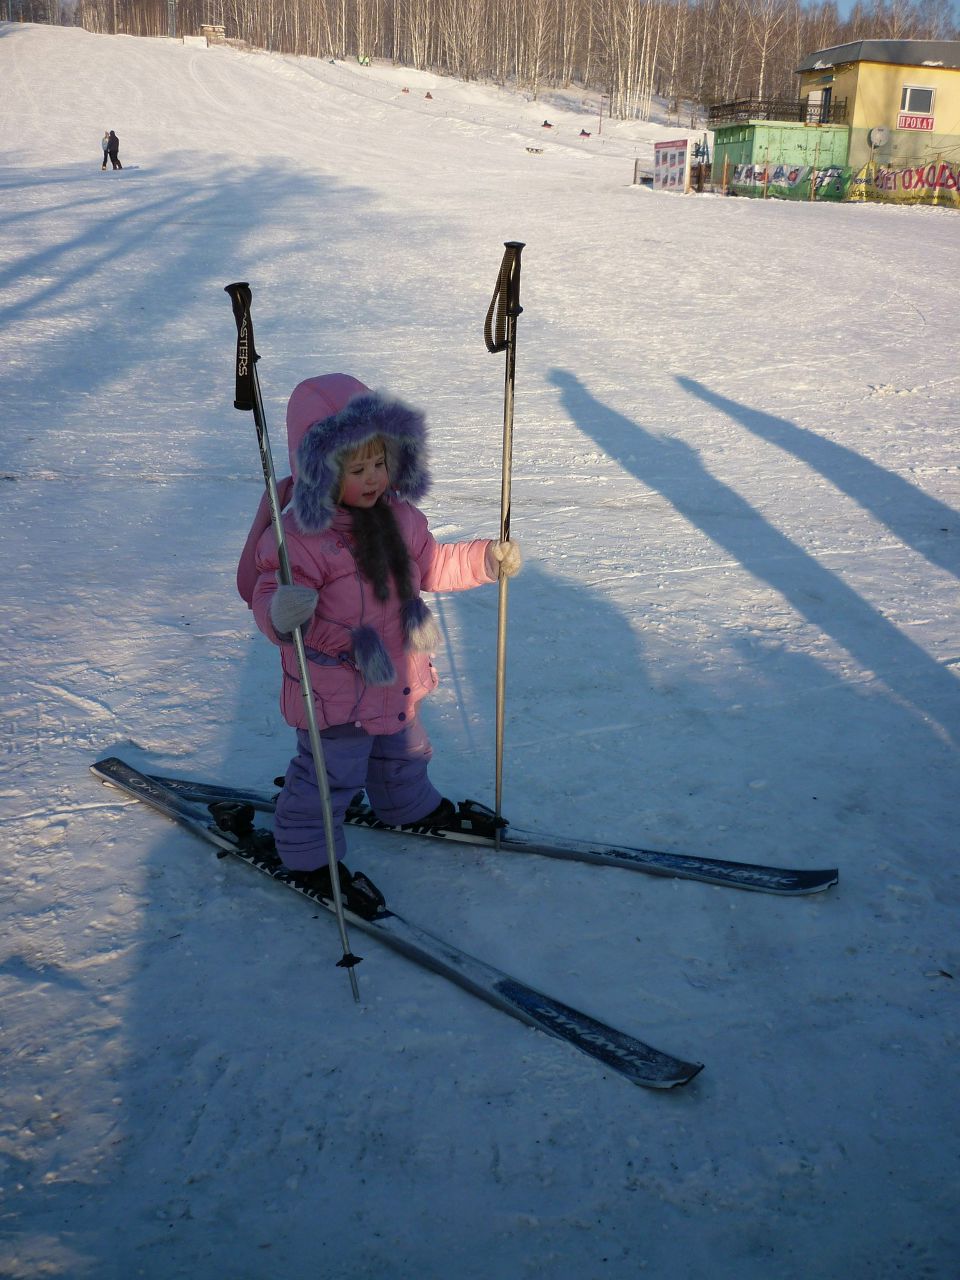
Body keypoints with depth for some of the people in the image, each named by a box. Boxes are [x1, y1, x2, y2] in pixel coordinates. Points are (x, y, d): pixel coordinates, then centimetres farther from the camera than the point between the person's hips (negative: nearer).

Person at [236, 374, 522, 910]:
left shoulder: (398, 516, -2)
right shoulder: (298, 537, -28)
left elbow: (431, 565, 11)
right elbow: (269, 595, -28)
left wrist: (486, 559, -1)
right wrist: (282, 613, -52)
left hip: (396, 676, 8)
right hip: (334, 689, -8)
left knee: (402, 751, 30)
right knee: (330, 772, 6)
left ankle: (411, 807, 58)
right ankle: (308, 855, 27)